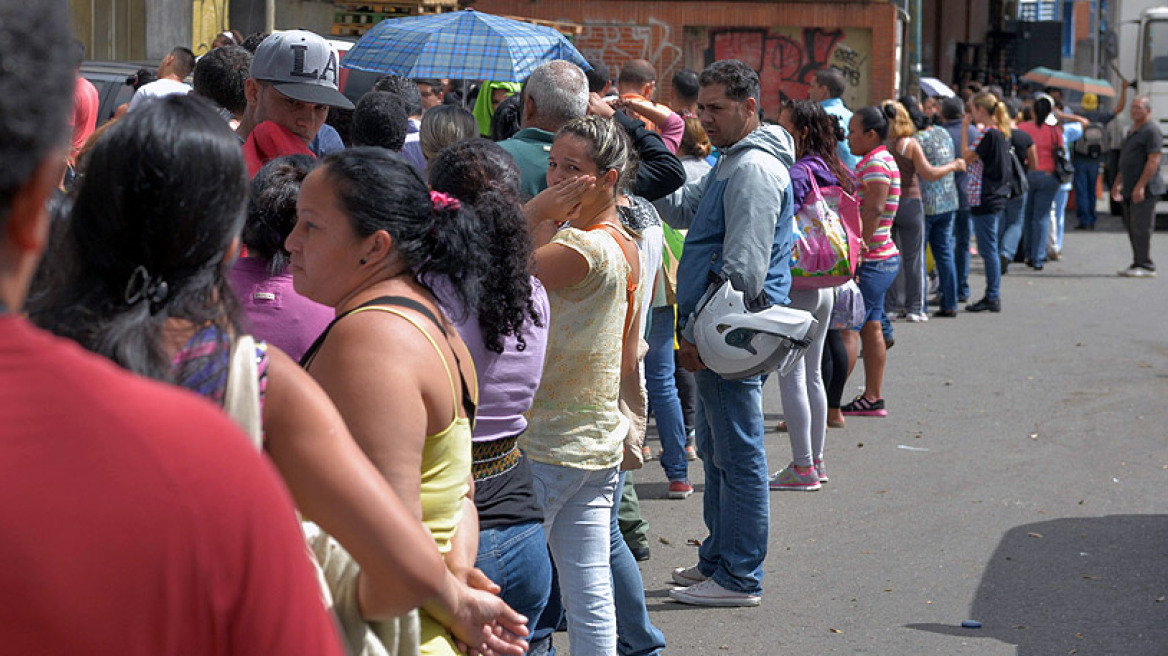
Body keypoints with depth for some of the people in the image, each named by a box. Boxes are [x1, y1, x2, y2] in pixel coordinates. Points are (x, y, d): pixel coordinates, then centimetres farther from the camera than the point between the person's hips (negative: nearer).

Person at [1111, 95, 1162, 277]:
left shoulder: (1151, 130, -11)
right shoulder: (1132, 130, 19)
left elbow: (1153, 161, -19)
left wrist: (1140, 186, -23)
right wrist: (1117, 183, 23)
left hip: (1144, 189, -10)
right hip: (1130, 190, 10)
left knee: (1141, 228, -10)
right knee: (1131, 228, 11)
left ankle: (1146, 266, -6)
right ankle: (1138, 264, 17)